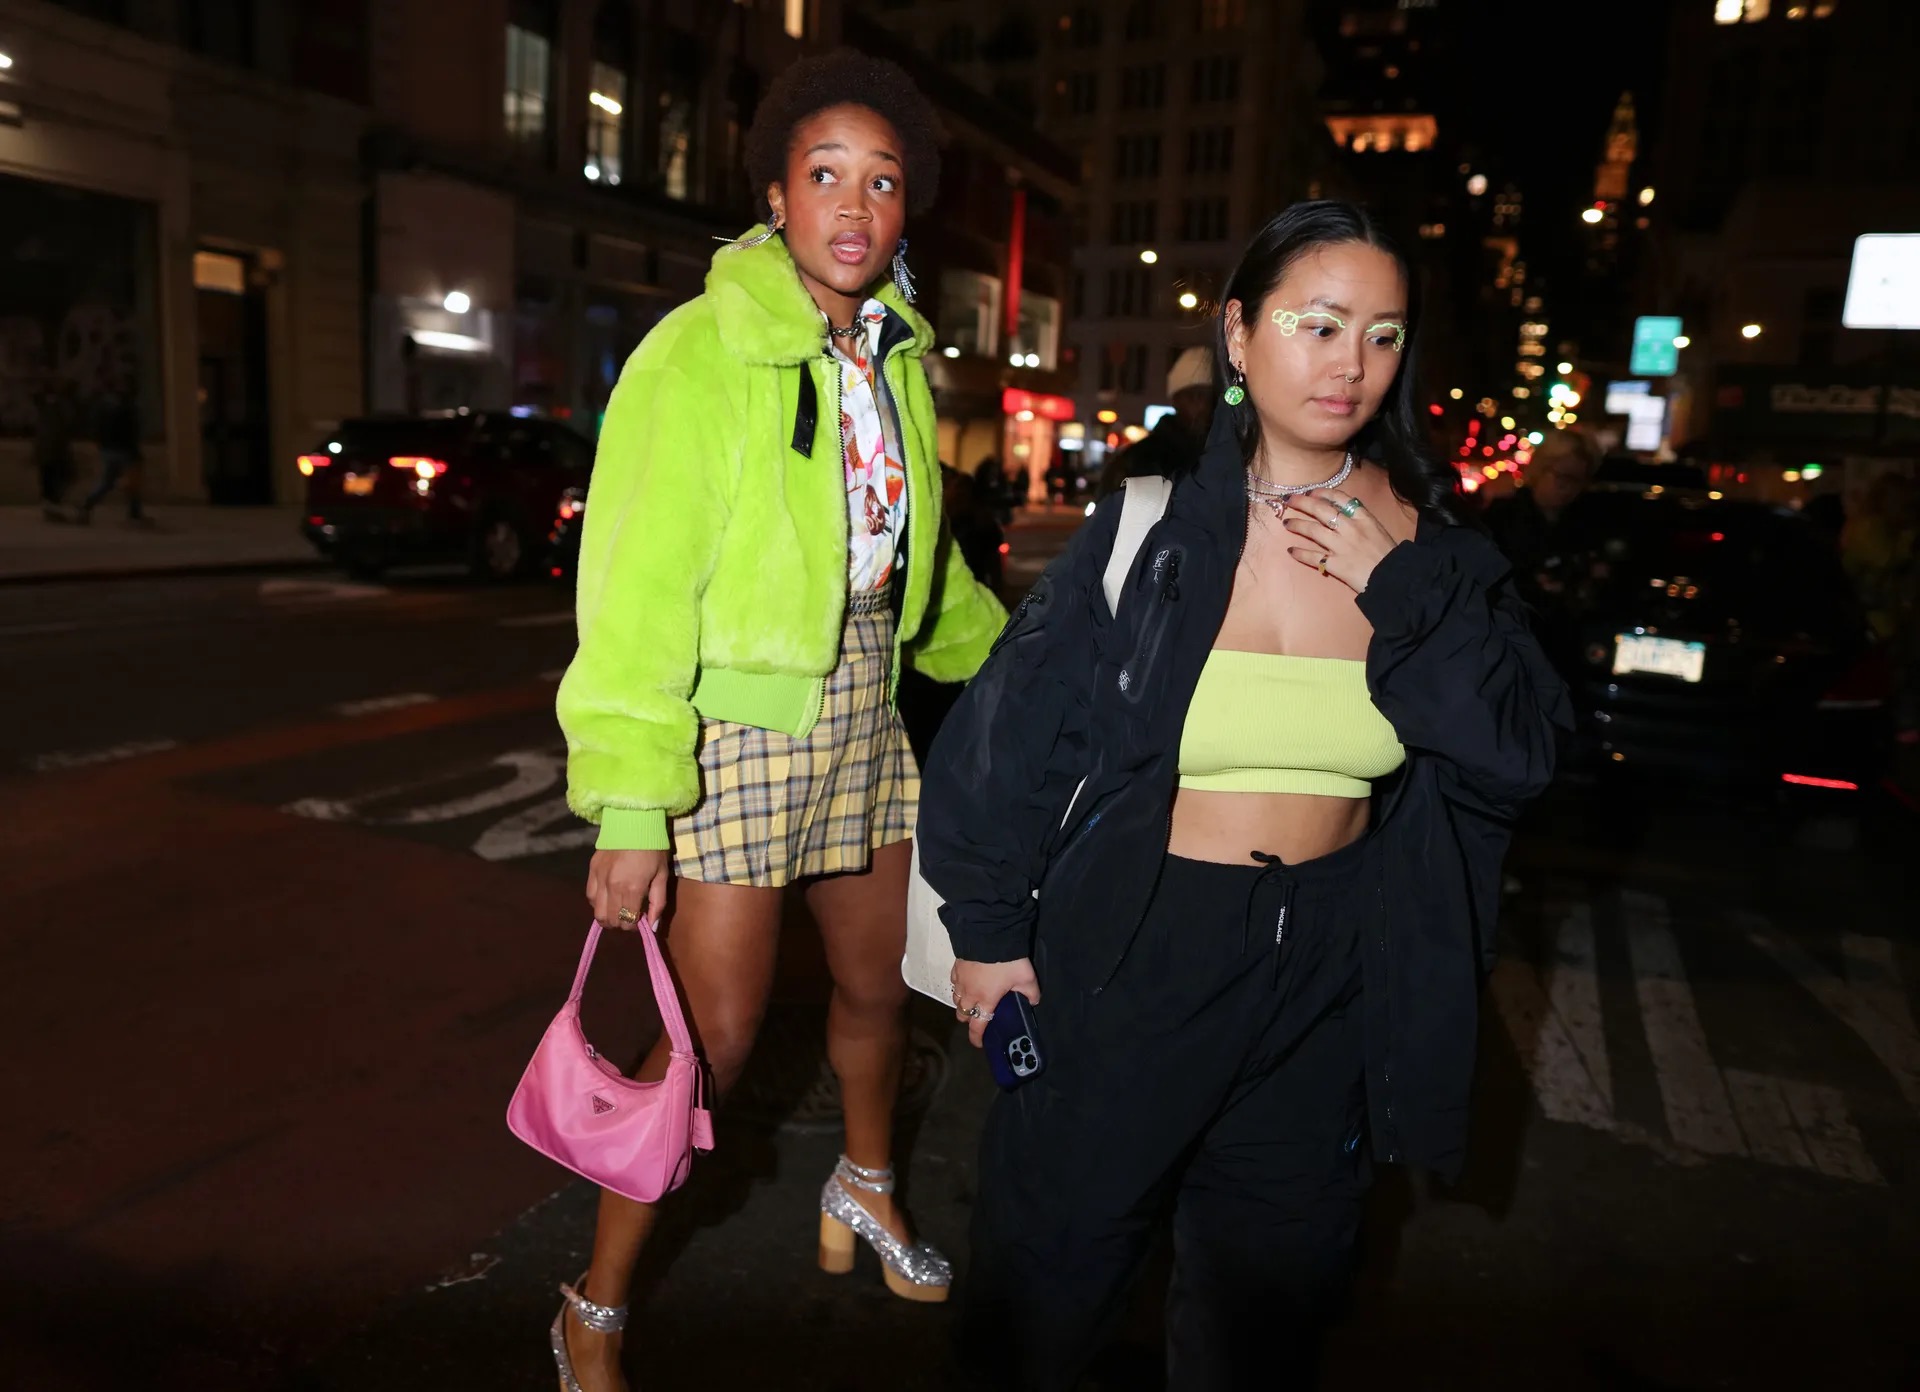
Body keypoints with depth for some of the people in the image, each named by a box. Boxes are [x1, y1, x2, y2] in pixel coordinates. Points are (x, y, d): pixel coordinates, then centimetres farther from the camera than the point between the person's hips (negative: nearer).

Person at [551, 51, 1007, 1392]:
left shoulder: (897, 352, 6)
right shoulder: (700, 352, -14)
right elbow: (638, 590, -18)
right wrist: (630, 807, -22)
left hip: (866, 709, 6)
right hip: (737, 723, -6)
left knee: (880, 980, 19)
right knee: (717, 1038, -1)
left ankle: (868, 1186, 48)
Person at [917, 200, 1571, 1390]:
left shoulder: (1426, 546, -3)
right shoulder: (1156, 517, -12)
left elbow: (1521, 753, -9)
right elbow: (1011, 731, -7)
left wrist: (1398, 591, -20)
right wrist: (990, 931, -3)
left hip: (1328, 976, 3)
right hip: (1132, 957, -2)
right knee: (1056, 1258, 17)